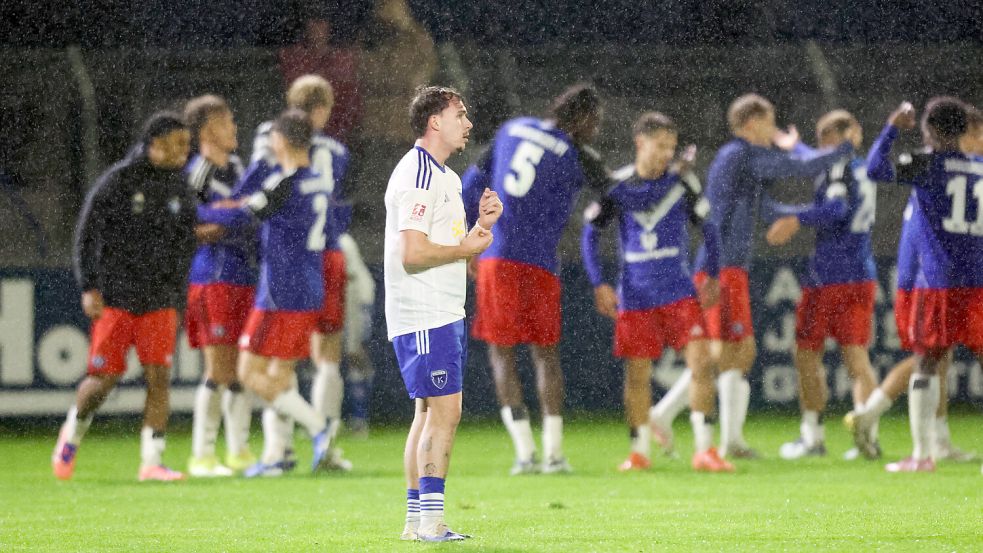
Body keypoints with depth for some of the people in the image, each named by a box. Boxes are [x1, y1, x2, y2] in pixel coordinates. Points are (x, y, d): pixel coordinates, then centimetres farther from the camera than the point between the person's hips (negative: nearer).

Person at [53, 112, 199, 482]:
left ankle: (152, 461, -7)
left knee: (159, 376, -9)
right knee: (104, 378, -5)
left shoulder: (180, 191, 7)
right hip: (114, 297, -4)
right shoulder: (118, 181, -7)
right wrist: (89, 288, -12)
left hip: (159, 300, 4)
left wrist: (177, 302, 13)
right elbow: (86, 234, -5)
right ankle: (73, 431, 24)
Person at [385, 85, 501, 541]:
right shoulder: (418, 175, -13)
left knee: (429, 414, 10)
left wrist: (481, 225, 6)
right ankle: (430, 521, -12)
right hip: (424, 316, -10)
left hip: (445, 315, 10)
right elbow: (413, 253, -22)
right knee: (444, 411, -12)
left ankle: (416, 519, 13)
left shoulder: (446, 178, 19)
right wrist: (468, 246, -12)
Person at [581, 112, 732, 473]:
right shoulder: (617, 186, -4)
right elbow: (590, 232, 4)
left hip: (679, 291, 0)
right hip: (635, 295, 0)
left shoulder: (682, 182, -1)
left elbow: (708, 227, 10)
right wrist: (599, 285, -3)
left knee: (701, 361, -12)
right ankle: (639, 452, 18)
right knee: (637, 374, 3)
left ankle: (704, 450, -7)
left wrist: (712, 277, 6)